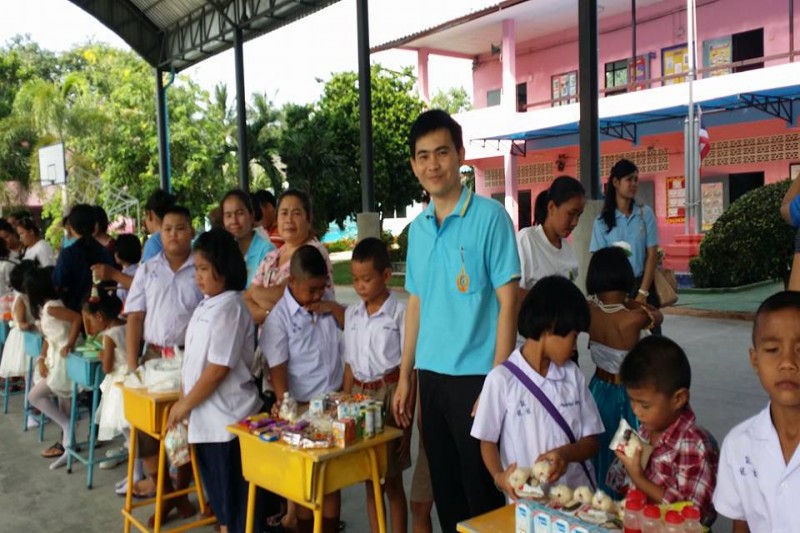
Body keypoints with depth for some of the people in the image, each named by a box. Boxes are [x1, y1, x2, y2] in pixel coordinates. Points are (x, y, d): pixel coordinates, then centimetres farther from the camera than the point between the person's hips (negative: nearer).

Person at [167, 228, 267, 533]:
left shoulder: (229, 308, -19)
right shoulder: (206, 305, 10)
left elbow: (219, 368, -21)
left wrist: (185, 404, -13)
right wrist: (182, 401, 11)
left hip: (228, 417, -9)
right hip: (206, 416, 9)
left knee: (236, 492, 4)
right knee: (218, 488, 21)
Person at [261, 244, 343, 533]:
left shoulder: (328, 306, 2)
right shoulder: (279, 317, -11)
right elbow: (277, 366, -13)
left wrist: (333, 310, -7)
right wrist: (283, 401, -26)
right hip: (302, 408, -4)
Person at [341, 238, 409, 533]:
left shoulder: (400, 312, -11)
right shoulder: (351, 313, 7)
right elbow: (349, 363, 12)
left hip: (389, 393, -5)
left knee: (392, 481, 6)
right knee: (369, 479, 14)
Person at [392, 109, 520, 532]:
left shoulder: (489, 216, -9)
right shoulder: (417, 227, 8)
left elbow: (508, 302, -10)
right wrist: (404, 377, 12)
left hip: (474, 375, -5)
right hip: (430, 375, 6)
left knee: (480, 491, 7)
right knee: (444, 490, 16)